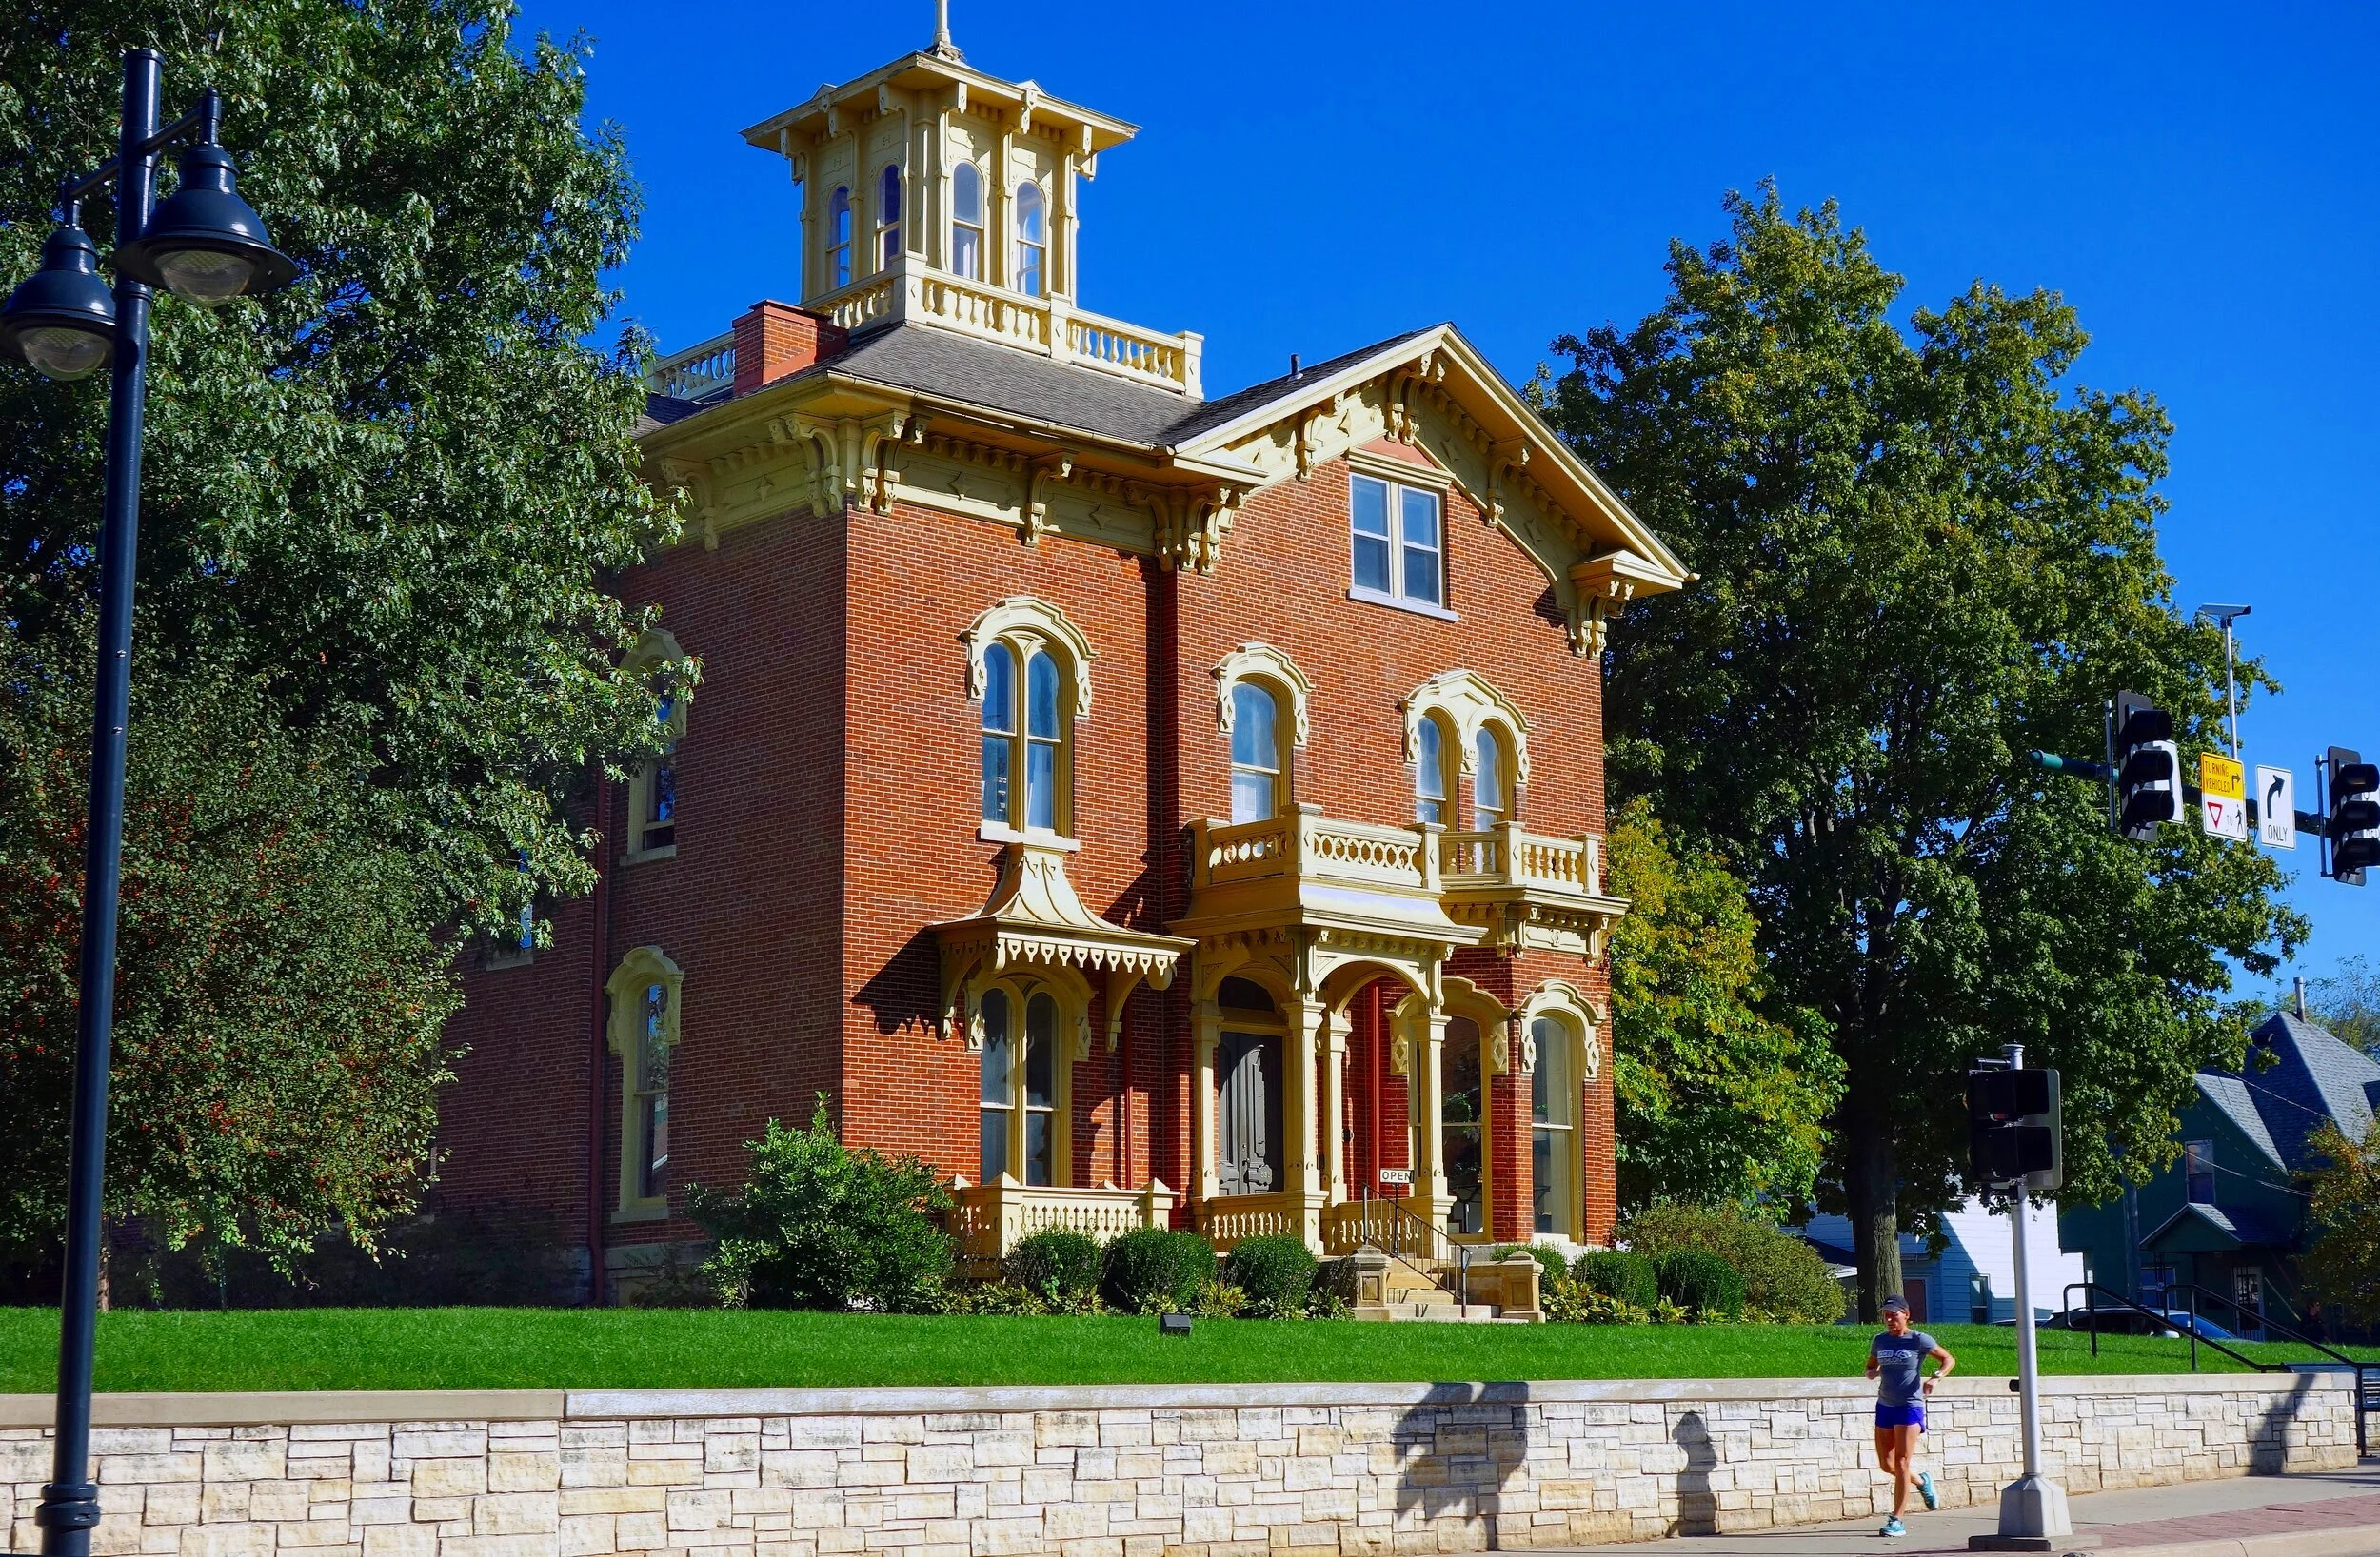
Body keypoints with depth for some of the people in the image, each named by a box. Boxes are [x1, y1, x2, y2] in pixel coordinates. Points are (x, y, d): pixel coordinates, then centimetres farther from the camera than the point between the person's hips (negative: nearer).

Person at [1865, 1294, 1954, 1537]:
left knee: (1901, 1463, -10)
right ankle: (1922, 1481, 38)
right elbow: (1870, 1368, 20)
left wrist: (1935, 1378, -16)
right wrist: (1873, 1372, -5)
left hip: (1910, 1406, -6)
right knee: (1886, 1464, 8)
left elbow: (1949, 1359, 2)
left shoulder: (1919, 1340, -5)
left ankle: (1897, 1521, -7)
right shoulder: (1879, 1342, 9)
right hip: (1885, 1406, 6)